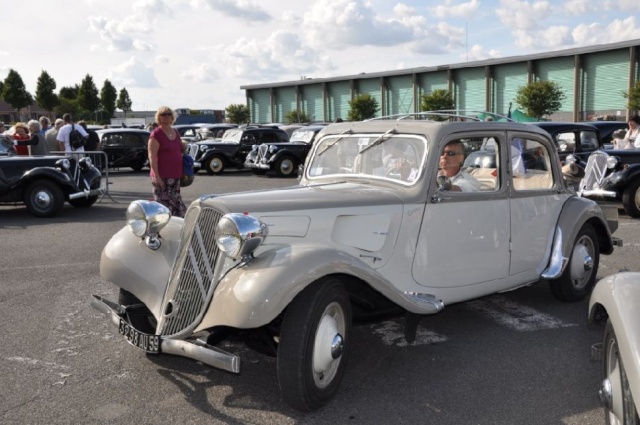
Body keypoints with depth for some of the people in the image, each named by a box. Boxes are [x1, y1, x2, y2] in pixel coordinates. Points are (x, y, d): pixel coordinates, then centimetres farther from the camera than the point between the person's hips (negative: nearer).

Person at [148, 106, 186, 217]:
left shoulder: (176, 133, 15)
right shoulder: (156, 134, -8)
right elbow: (152, 157, -13)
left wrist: (184, 173, 18)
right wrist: (156, 176, -20)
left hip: (175, 175, 8)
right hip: (162, 177, -8)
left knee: (176, 203, 12)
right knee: (164, 205, -7)